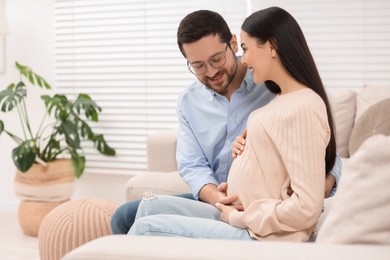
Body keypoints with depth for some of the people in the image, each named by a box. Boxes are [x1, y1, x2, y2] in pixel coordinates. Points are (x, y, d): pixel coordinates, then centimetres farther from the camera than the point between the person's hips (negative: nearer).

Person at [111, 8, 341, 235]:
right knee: (125, 216, -8)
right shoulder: (188, 102, 7)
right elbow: (192, 165, 1)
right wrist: (214, 196, -23)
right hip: (214, 201, 6)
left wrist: (325, 182, -31)